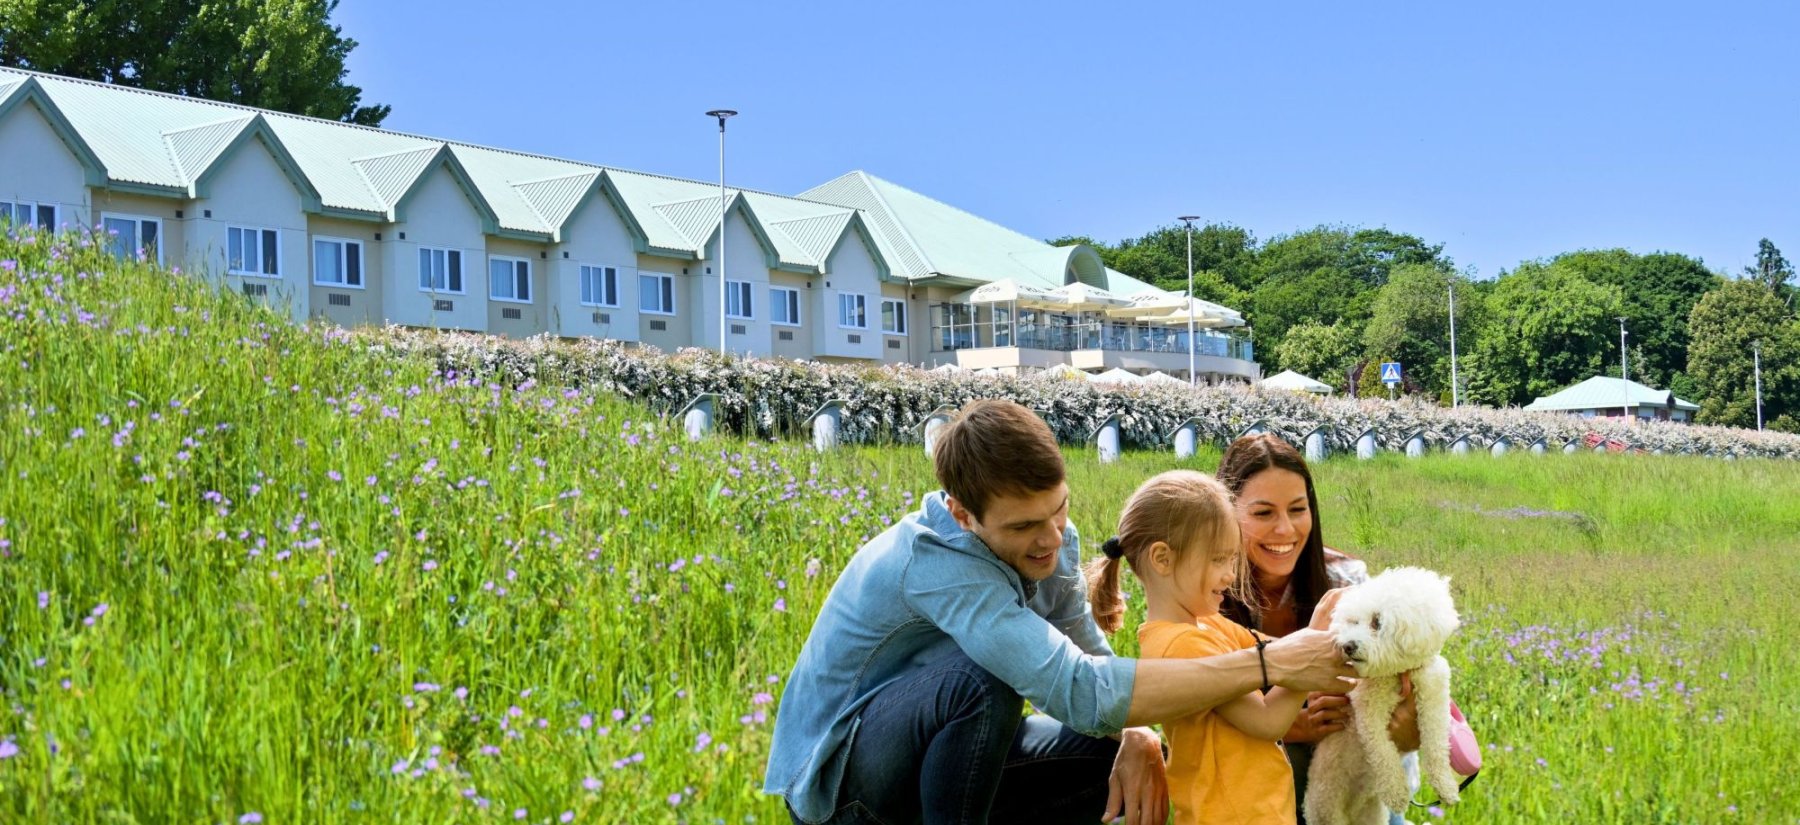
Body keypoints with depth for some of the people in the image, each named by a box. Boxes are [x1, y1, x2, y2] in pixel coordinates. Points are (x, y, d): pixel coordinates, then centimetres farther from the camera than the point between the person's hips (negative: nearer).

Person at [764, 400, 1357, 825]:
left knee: (1131, 750, -1)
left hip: (939, 756, 8)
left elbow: (1091, 655, 1)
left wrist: (1137, 738, -23)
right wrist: (1270, 664, -41)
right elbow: (1080, 691, -43)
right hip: (834, 771, -8)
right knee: (983, 681, -34)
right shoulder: (935, 564, -34)